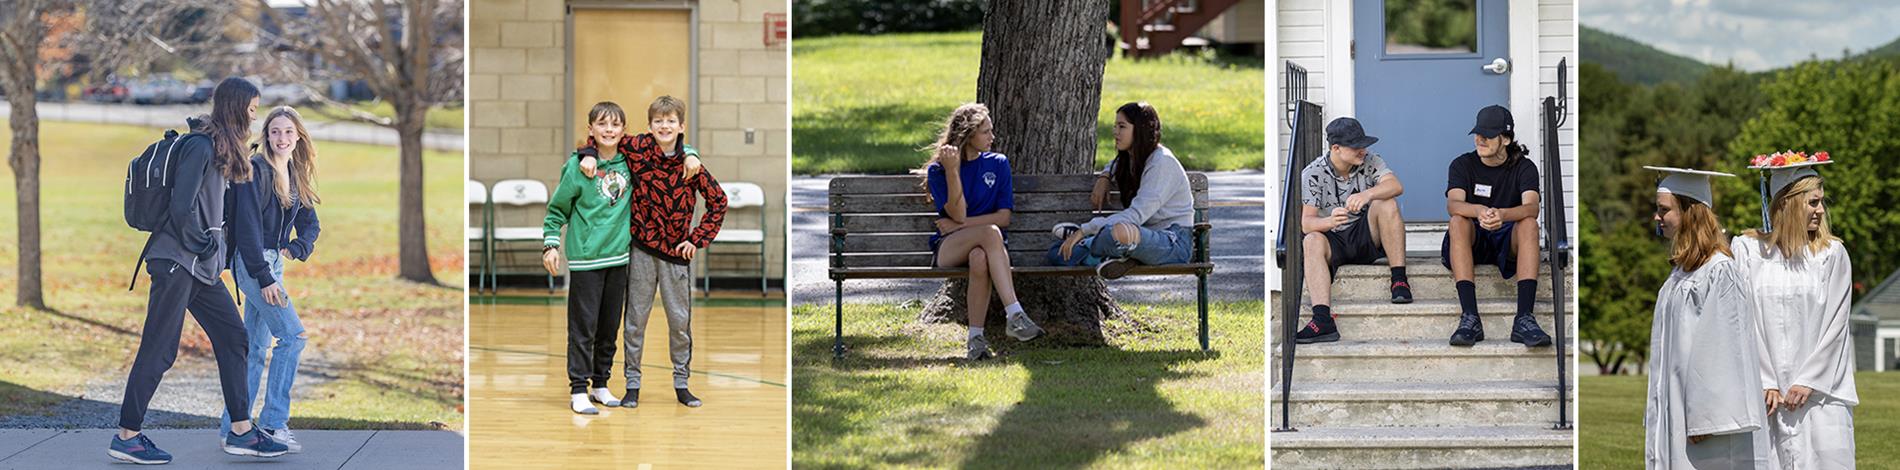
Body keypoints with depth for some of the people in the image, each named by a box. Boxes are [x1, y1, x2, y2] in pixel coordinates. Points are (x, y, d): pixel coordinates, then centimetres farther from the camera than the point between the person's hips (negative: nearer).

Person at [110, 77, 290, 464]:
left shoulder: (220, 147, 15)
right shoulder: (201, 146, -15)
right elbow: (181, 206, -20)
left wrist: (214, 250, 14)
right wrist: (200, 245, -10)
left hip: (202, 266, 10)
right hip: (177, 261, -10)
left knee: (232, 337, 8)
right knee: (159, 349, -5)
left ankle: (241, 431, 11)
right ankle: (126, 436, 3)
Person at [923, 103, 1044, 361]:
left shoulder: (998, 164, 11)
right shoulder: (937, 170, 5)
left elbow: (1004, 217, 4)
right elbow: (958, 214, -8)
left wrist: (961, 225, -4)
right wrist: (952, 171, -17)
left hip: (985, 245, 2)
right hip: (948, 249, -2)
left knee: (980, 259, -39)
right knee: (990, 232, -36)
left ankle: (975, 337, -35)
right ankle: (1015, 314, -45)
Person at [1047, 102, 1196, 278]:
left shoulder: (1162, 162, -14)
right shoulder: (1128, 159, 14)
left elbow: (1136, 215, -25)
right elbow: (1114, 166, 43)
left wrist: (1084, 230, -27)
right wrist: (1104, 178, 17)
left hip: (1174, 243, -8)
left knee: (1120, 231, -43)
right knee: (1057, 253, 1)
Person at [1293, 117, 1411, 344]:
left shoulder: (1369, 161, -1)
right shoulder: (1312, 175, -7)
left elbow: (1396, 186, -20)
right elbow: (1306, 223, -16)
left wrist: (1368, 194, -41)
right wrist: (1330, 221, -39)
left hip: (1365, 238, 1)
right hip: (1333, 242, -1)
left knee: (1386, 203, -24)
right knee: (1312, 242, -34)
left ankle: (1399, 281, -24)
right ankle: (1322, 319, -50)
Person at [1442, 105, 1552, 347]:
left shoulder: (1524, 168, -1)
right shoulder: (1463, 165, 1)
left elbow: (1531, 207, -21)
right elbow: (1453, 204, -19)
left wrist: (1502, 215, -44)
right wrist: (1478, 212, -43)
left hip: (1508, 240, 0)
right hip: (1473, 242, 0)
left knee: (1529, 224, -30)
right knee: (1458, 222, -31)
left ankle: (1524, 318, -42)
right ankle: (1469, 317, -43)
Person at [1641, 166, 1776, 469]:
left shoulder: (1721, 271, -13)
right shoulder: (1682, 271, 14)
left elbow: (1722, 349, -18)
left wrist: (1704, 418, -21)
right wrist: (1656, 416, 18)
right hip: (1675, 415, 9)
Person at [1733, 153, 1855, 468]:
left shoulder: (1833, 254, 3)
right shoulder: (1746, 250, 3)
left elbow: (1835, 324, 0)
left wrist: (1808, 382, -7)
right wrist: (1766, 383, -6)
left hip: (1819, 392, 0)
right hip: (1767, 393, 0)